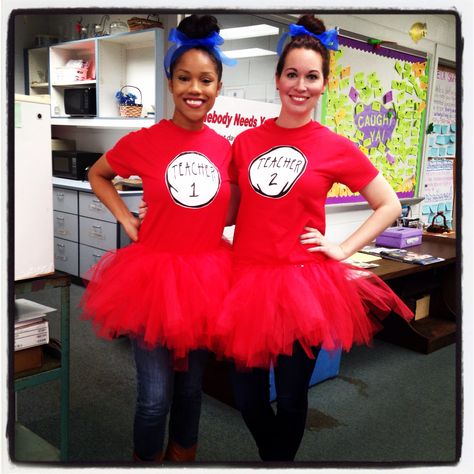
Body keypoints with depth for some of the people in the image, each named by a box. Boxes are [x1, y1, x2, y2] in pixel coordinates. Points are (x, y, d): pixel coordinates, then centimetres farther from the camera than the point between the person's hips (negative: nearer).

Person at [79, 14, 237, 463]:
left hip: (206, 277, 3)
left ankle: (183, 455, 41)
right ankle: (146, 458, 28)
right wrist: (125, 217, -2)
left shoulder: (226, 148, 0)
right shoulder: (142, 142, -9)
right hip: (154, 273, -3)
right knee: (156, 397, 1)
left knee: (190, 386, 18)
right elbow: (97, 175, 10)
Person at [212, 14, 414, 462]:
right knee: (247, 397, 14)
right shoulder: (245, 142, 5)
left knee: (290, 396, 12)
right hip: (246, 279, 3)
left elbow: (389, 205, 5)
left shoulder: (336, 148, -3)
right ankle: (271, 454, 46)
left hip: (302, 283, -2)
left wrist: (343, 249, -4)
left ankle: (283, 457, 43)